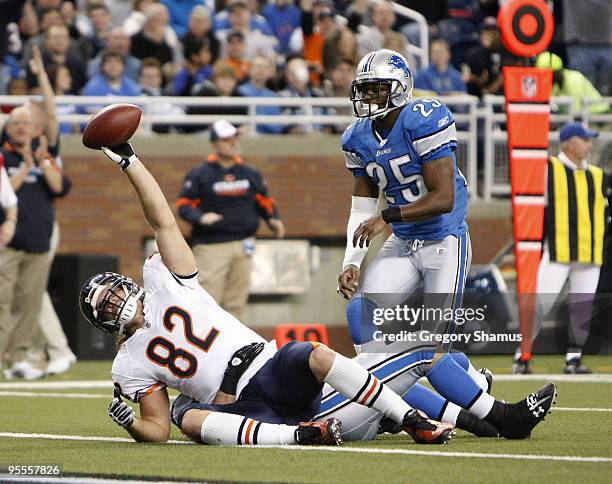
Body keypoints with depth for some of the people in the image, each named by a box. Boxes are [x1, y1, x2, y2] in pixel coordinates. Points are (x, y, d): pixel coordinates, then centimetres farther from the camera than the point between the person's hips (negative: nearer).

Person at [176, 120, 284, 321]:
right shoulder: (199, 174, 0)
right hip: (211, 246, -5)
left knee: (235, 303, 6)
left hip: (243, 246, 5)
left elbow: (264, 201, 18)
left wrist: (273, 219, -2)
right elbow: (184, 204, -4)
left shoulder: (250, 174, 13)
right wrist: (201, 217, -23)